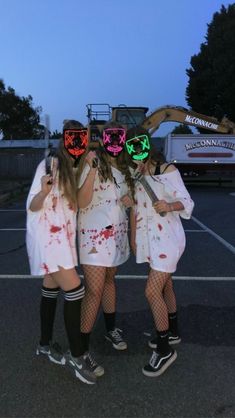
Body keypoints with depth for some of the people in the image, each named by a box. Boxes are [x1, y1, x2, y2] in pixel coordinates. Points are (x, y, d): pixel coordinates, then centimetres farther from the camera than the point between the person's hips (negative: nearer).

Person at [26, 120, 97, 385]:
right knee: (74, 290, -12)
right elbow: (32, 206, -15)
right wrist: (44, 191, -35)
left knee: (52, 289, 15)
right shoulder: (49, 165, -13)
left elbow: (80, 201, 3)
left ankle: (45, 345, 31)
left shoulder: (76, 169, 11)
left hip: (63, 236, 8)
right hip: (46, 236, -8)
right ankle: (77, 356, 1)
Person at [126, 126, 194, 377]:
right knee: (164, 286, 18)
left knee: (152, 291, -10)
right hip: (149, 237, 6)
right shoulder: (135, 174, 8)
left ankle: (164, 350, 6)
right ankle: (172, 332, 37)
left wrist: (170, 205, -30)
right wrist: (133, 237, 13)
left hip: (167, 237, -6)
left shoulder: (167, 170, -10)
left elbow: (187, 202, -10)